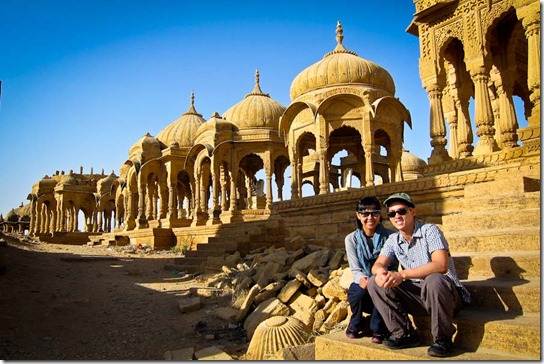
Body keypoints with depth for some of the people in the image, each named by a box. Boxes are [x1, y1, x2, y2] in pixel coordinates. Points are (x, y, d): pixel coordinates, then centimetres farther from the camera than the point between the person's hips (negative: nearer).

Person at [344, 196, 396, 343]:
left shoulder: (390, 236, -5)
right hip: (362, 283, 2)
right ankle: (355, 326, 2)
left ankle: (379, 329, -7)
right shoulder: (351, 239, -1)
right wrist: (362, 279, -30)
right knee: (360, 291, -33)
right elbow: (355, 269, -5)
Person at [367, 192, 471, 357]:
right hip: (418, 294, 5)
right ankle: (405, 334, -2)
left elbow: (441, 265, -28)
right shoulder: (393, 240, 5)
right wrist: (380, 271, -28)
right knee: (375, 282, -10)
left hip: (447, 294, -5)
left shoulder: (429, 230, -14)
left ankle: (443, 339, -15)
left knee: (433, 280, -39)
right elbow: (377, 264, -2)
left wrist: (402, 274, -36)